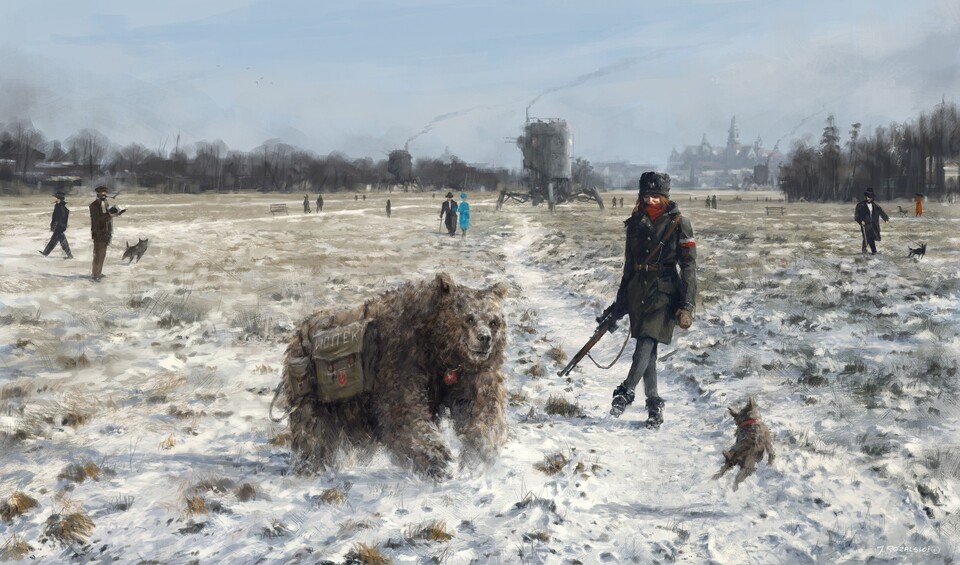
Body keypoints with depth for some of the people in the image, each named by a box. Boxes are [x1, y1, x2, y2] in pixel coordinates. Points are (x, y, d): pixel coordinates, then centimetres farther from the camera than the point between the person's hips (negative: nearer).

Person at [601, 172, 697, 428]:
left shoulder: (679, 223, -3)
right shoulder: (636, 223, 11)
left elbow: (689, 267, -5)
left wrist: (687, 306, -12)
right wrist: (620, 304, 19)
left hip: (664, 292, -4)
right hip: (638, 292, 5)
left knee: (646, 344, -17)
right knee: (647, 350, 4)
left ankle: (626, 393, -15)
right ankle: (654, 403, 9)